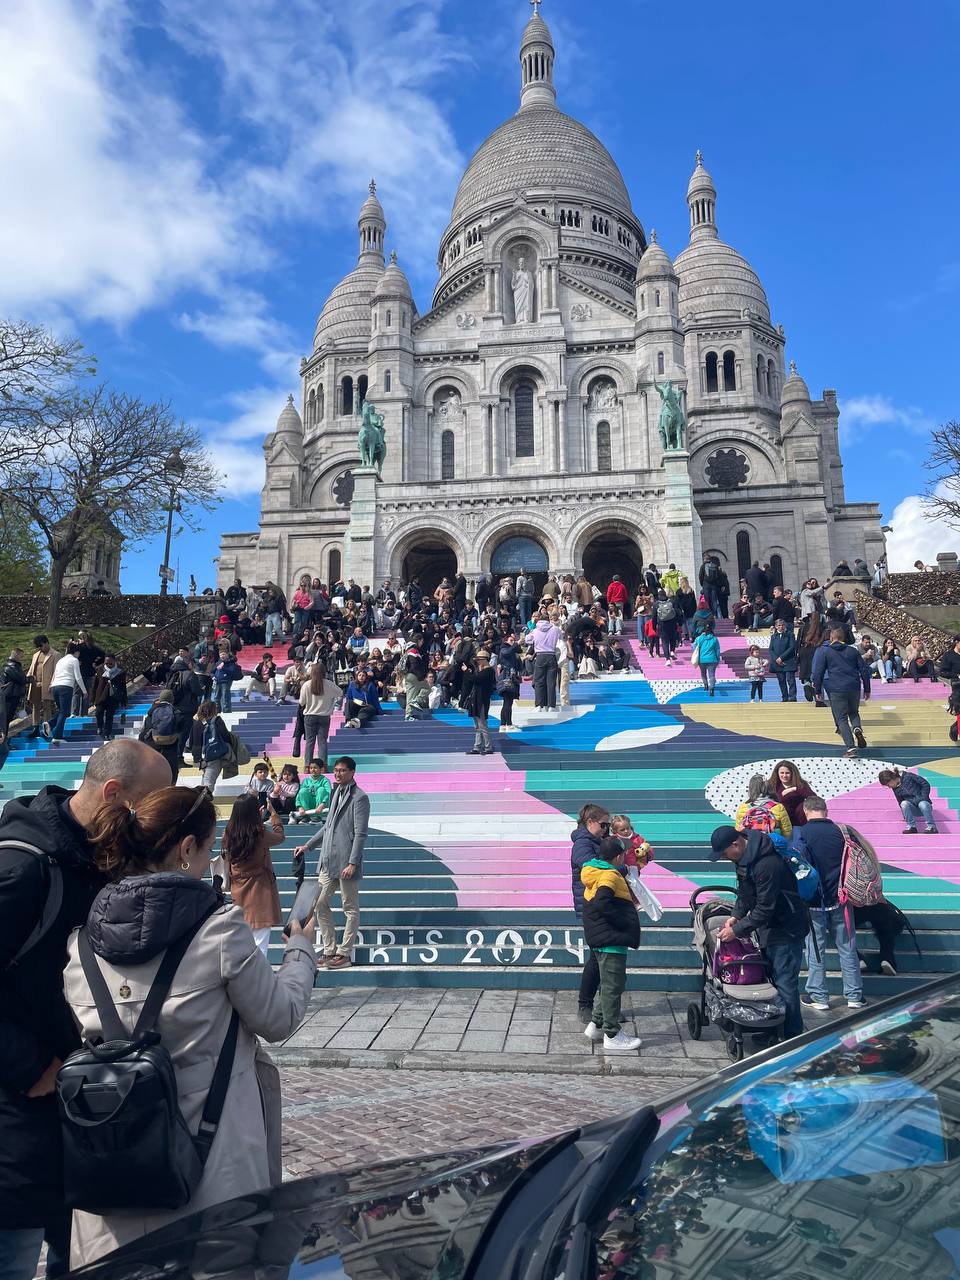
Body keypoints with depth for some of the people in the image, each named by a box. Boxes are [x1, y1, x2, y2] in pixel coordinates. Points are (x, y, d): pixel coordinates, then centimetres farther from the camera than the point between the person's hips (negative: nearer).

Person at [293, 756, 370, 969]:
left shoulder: (359, 798, -10)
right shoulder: (336, 793, 14)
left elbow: (360, 834, -14)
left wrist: (352, 863, -19)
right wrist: (308, 846, 19)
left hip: (346, 863, -8)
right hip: (328, 861, 9)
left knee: (350, 908, 4)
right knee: (320, 904, 10)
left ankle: (344, 953, 11)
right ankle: (330, 950, 20)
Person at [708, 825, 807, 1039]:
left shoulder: (767, 864, -30)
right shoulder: (744, 857, 1)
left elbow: (764, 908, -26)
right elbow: (745, 892, 13)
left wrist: (737, 930, -20)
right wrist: (736, 916, 0)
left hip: (786, 929, -9)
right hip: (767, 928, 9)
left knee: (784, 985, -6)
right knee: (769, 978, 15)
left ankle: (792, 1039, 4)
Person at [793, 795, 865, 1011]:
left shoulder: (803, 833, -10)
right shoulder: (839, 831, -1)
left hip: (814, 901, -3)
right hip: (839, 898, 3)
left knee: (815, 949, 6)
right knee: (847, 947, 12)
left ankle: (818, 997, 12)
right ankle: (854, 996, 20)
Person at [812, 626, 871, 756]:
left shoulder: (824, 651, 3)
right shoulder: (852, 650, 13)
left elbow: (818, 672, -2)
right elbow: (864, 670, 13)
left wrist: (818, 690, 5)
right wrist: (867, 689, 18)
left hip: (836, 690, -3)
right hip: (854, 688, 3)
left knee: (841, 718, 1)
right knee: (854, 712, 24)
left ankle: (850, 747, -10)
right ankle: (857, 728, -8)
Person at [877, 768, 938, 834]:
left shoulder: (908, 777, -10)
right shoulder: (895, 789, 6)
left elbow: (926, 784, -7)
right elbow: (901, 802, 15)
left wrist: (923, 798, -12)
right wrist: (905, 816, 12)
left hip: (923, 802, -4)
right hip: (913, 810, 4)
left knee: (922, 804, -39)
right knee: (904, 803, -29)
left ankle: (932, 827, -25)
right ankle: (912, 827, -22)